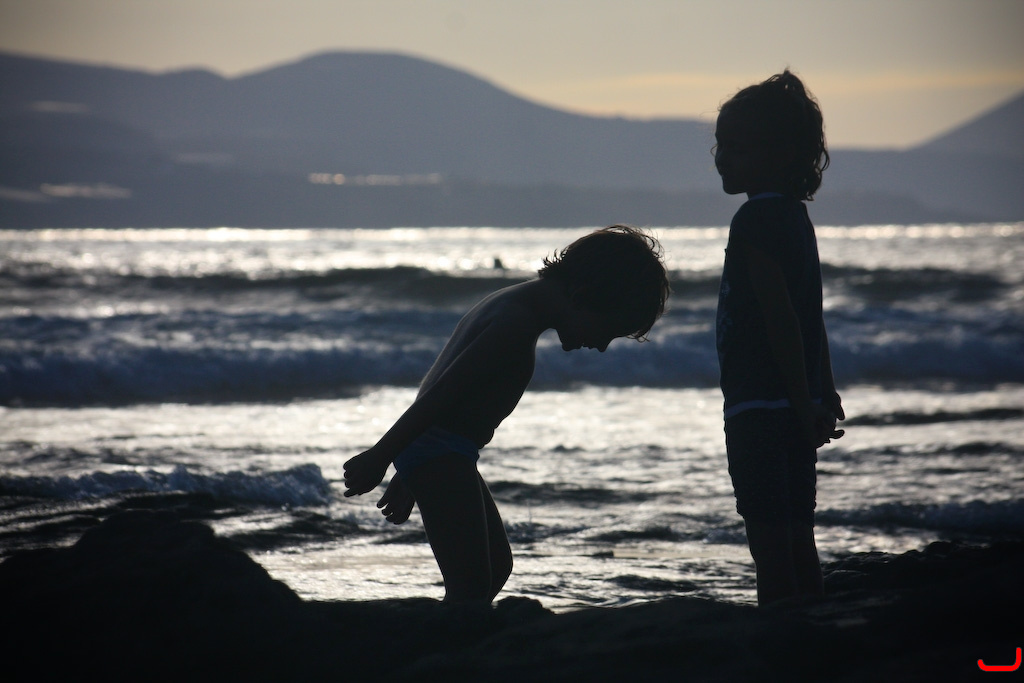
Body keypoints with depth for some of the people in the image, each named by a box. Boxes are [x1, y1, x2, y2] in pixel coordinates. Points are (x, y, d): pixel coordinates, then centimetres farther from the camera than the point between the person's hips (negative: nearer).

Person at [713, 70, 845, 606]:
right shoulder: (794, 216, 16)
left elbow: (781, 318, -19)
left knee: (770, 543, -10)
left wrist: (803, 405, -20)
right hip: (795, 408, 10)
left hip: (761, 406, -10)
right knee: (797, 539, 13)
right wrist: (824, 393, 26)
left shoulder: (757, 218, -13)